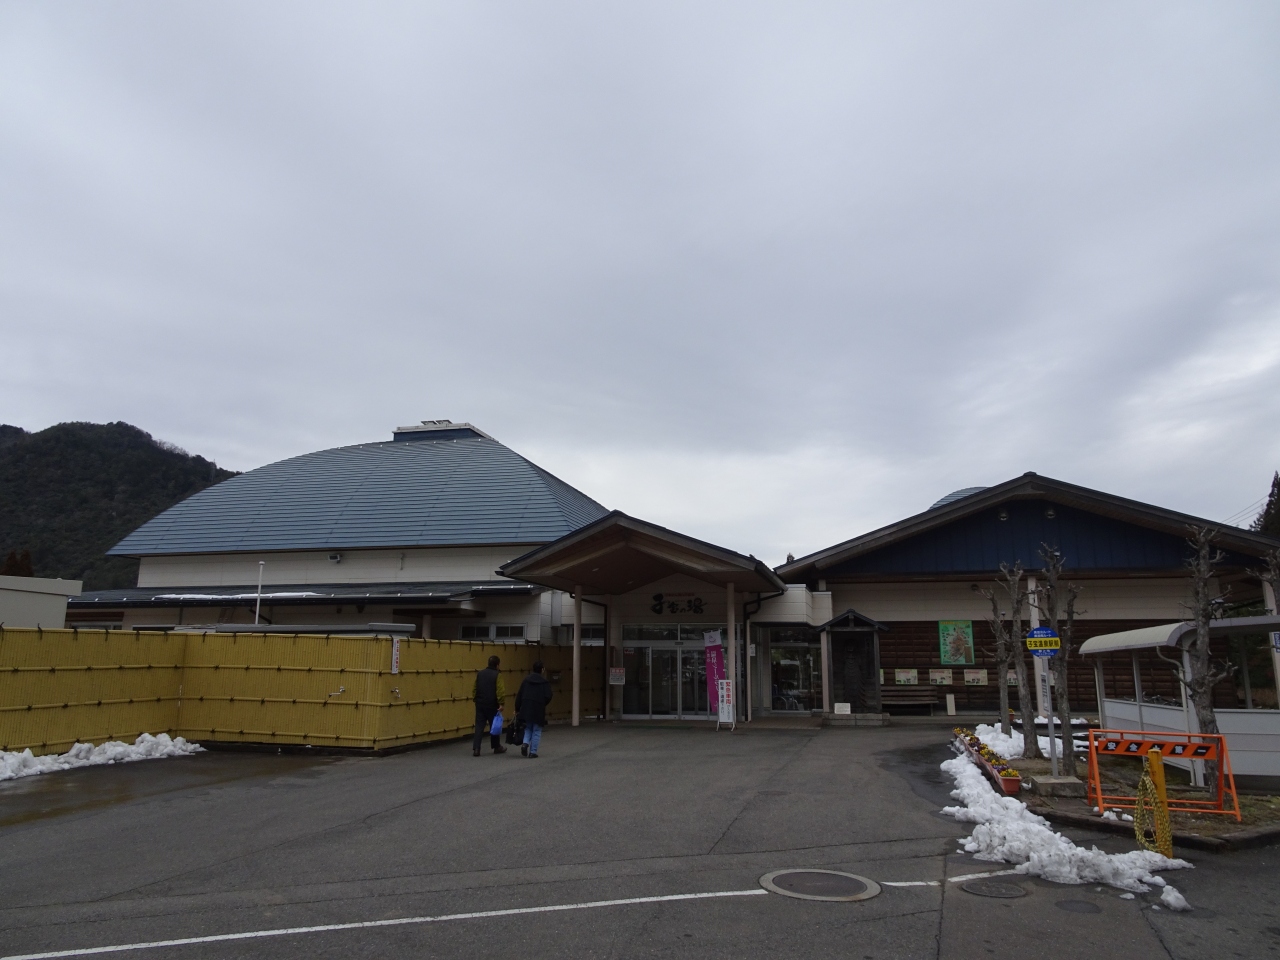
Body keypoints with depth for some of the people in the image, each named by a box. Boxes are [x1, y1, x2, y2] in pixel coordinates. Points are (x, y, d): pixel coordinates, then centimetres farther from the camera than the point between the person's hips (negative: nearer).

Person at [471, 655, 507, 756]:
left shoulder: (479, 673, 6)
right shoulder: (497, 675, -10)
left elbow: (474, 688, 9)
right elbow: (501, 690, -16)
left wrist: (475, 699, 16)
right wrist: (501, 703, -13)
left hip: (480, 704, 4)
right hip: (492, 705, -4)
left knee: (479, 726, 4)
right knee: (494, 726, 11)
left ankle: (476, 748, -5)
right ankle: (497, 747, 24)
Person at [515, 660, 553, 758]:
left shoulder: (526, 680, 3)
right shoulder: (544, 682, -5)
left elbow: (519, 695, 3)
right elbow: (548, 697, -9)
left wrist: (517, 709, 10)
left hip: (526, 709, 3)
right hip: (539, 710, -3)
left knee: (528, 728, 20)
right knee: (537, 731, 8)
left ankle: (525, 743, -4)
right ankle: (533, 752, 6)